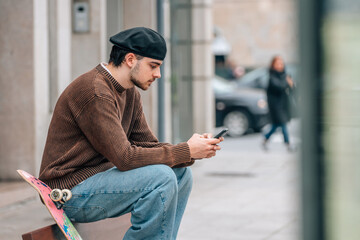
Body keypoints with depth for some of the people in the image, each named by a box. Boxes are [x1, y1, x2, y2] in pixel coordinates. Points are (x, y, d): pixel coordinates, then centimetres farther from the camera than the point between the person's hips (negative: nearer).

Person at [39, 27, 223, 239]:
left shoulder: (130, 93, 10)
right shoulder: (95, 92, -21)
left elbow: (148, 145, 9)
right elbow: (125, 157, -25)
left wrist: (193, 151, -9)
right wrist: (186, 151, -20)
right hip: (71, 192, -10)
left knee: (181, 174, 6)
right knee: (161, 177, -25)